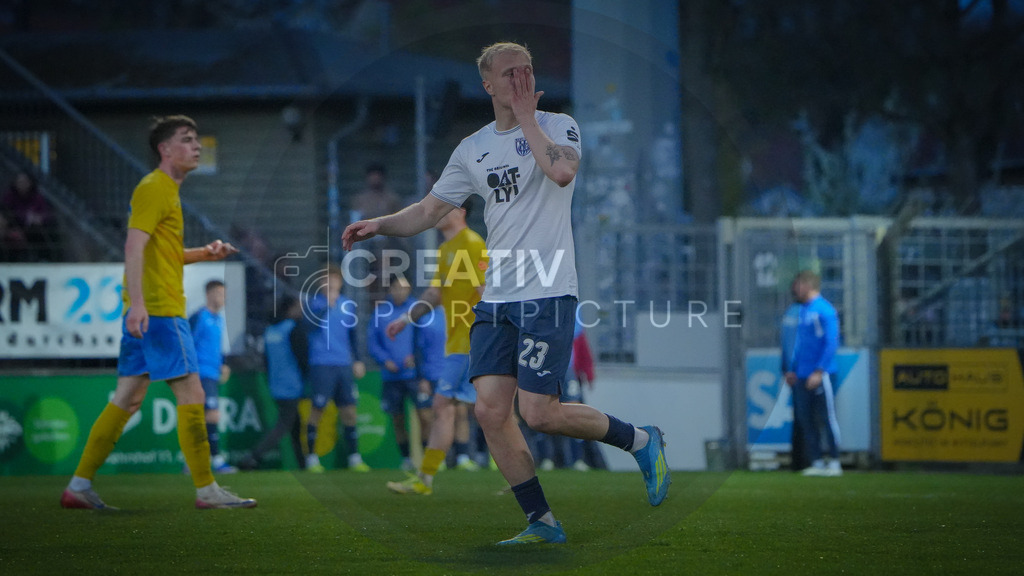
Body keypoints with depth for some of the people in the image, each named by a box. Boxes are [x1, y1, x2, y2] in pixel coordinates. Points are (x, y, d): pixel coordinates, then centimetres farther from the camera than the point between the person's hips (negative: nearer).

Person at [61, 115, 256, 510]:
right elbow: (134, 247, -20)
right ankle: (206, 489, -5)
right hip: (158, 310, -10)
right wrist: (137, 302, -30)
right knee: (191, 394, -8)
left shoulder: (167, 191, 22)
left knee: (128, 400, 8)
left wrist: (203, 254, 16)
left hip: (145, 313, 10)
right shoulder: (153, 189, -9)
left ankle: (79, 485, 8)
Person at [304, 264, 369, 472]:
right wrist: (328, 306, -23)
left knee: (349, 411, 2)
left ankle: (354, 457, 7)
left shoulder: (348, 305, 14)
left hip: (344, 365, 4)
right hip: (321, 364, -4)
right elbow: (310, 326, -17)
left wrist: (358, 360, 17)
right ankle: (311, 457, 6)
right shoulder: (315, 303, 0)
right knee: (317, 409, -3)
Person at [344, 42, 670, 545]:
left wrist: (526, 116, -14)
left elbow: (562, 171, -24)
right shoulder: (472, 149, 13)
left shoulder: (557, 126, -1)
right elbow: (429, 210, 18)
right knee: (490, 410, -5)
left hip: (548, 295, -6)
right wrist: (379, 225, 1)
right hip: (496, 297, 6)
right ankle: (542, 523, 7)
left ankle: (641, 441, 12)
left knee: (539, 414, -12)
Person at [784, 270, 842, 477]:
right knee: (805, 419, 8)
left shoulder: (824, 310, -10)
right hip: (803, 377, 8)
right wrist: (793, 370, 17)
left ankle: (834, 463, 0)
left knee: (827, 418, -5)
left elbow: (831, 343, -15)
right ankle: (816, 462, 13)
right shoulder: (804, 310, 16)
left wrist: (819, 372, -19)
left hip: (821, 374, -8)